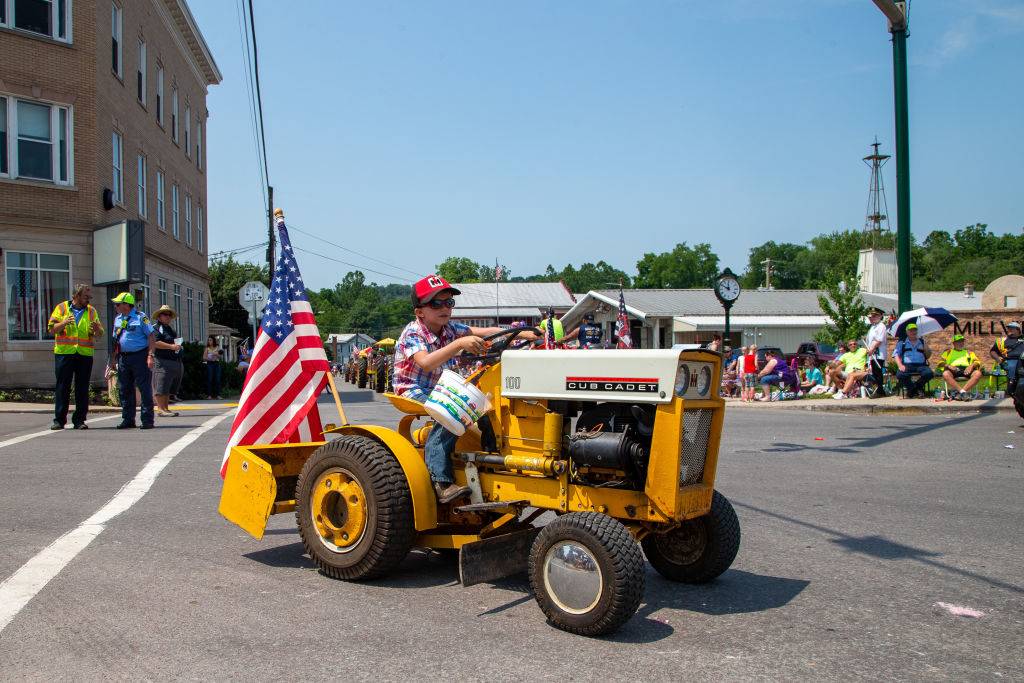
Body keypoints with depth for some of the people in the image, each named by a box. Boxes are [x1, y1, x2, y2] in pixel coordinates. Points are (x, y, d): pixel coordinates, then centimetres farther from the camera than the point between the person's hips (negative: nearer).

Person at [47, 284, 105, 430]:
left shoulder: (91, 311, 12)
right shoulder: (62, 307, 7)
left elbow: (99, 334, 8)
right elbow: (52, 329, 2)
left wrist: (96, 328, -15)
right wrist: (64, 323, -15)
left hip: (85, 354, 2)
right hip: (64, 353, -2)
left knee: (82, 389, 2)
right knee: (62, 387, 1)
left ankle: (79, 419, 9)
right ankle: (59, 419, 8)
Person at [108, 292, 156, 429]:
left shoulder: (141, 317, -7)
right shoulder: (117, 319, 15)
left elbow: (152, 337, -10)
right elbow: (116, 341, 21)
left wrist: (150, 356, -17)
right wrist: (113, 359, 16)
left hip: (140, 356, -7)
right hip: (123, 357, 7)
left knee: (145, 389, -4)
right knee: (125, 390, 9)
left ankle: (147, 420, 0)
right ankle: (128, 420, 18)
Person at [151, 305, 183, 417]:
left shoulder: (171, 329, 25)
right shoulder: (156, 328, -4)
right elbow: (155, 343, -19)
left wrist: (179, 346, 18)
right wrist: (171, 346, -22)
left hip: (176, 362, 9)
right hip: (162, 362, -9)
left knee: (169, 388, 12)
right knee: (161, 387, -9)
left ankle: (166, 408, 16)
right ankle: (160, 409, -9)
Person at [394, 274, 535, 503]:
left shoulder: (449, 328, 6)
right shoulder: (412, 334, -14)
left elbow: (485, 331, 2)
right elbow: (425, 363, -33)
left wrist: (521, 333, -10)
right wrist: (459, 344, -40)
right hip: (413, 391, -7)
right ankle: (442, 482, -34)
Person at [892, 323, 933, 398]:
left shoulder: (922, 342, 23)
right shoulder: (901, 342, 16)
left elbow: (928, 356, 22)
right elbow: (896, 355, 6)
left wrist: (927, 349, -1)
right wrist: (900, 365, -11)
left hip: (921, 365, 2)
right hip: (907, 365, -2)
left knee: (929, 373, -30)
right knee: (900, 375, -34)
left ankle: (914, 388, -6)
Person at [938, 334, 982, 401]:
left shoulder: (969, 352, 34)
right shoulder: (948, 352, 29)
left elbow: (977, 362, 19)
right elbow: (940, 363, 15)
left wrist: (972, 365, -5)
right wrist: (948, 366, -8)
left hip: (966, 370, 2)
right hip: (953, 370, -2)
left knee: (978, 373, -32)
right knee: (945, 374, -38)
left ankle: (960, 392, -40)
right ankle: (963, 392, -42)